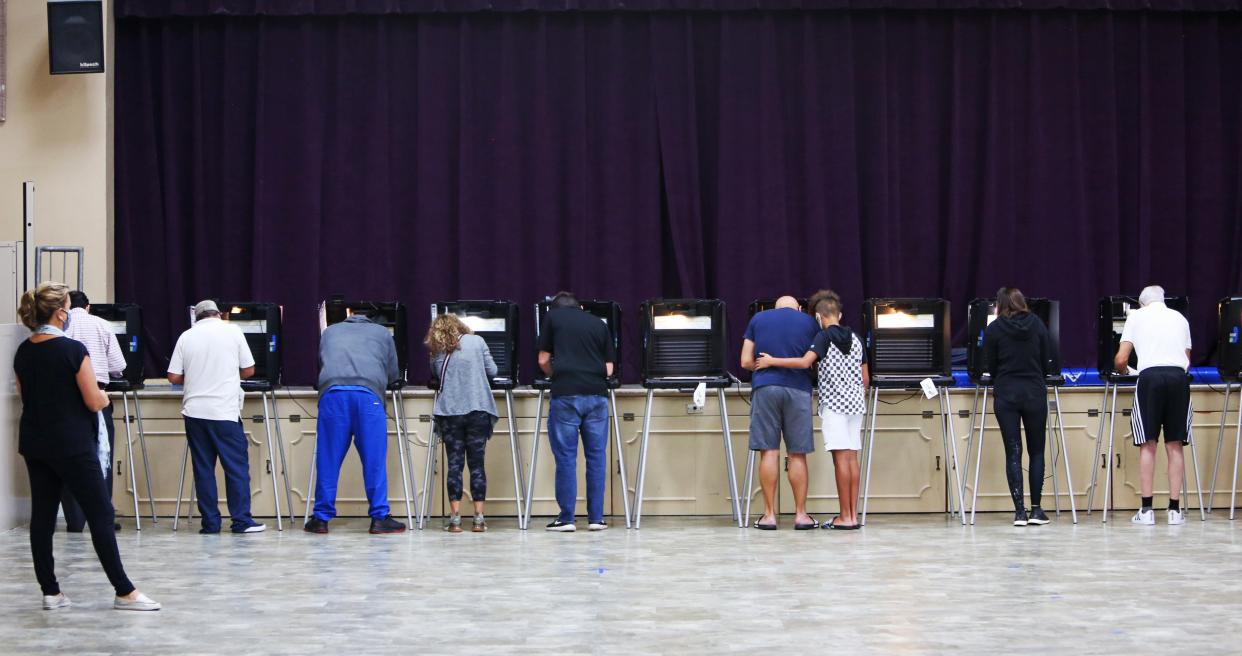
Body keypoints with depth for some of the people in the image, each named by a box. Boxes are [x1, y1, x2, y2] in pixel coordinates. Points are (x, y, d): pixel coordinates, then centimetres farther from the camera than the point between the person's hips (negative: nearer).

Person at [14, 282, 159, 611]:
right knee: (101, 515, -2)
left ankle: (50, 592, 9)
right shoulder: (73, 350, -15)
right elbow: (94, 401, -13)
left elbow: (26, 396, 14)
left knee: (42, 515, 8)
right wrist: (104, 396, 7)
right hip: (72, 447, -7)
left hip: (34, 444, 7)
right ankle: (124, 592, -1)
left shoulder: (23, 352, 5)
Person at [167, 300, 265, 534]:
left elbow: (173, 377, 4)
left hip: (195, 411, 3)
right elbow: (248, 371, 5)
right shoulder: (232, 331, 2)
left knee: (203, 468, 6)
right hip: (225, 411, -2)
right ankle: (241, 520, 0)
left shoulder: (186, 337, 7)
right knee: (237, 466, 2)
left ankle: (210, 522, 6)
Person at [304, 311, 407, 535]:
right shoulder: (382, 333, 28)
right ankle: (379, 518, 2)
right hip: (369, 393, -1)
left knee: (328, 458, 5)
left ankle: (321, 518, 7)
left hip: (332, 392, 1)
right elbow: (393, 376, 30)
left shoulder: (330, 332, 32)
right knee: (374, 458, 2)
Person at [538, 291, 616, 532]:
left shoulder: (552, 317, 10)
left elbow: (543, 360, 11)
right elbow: (609, 368, 13)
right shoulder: (599, 324, 16)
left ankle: (566, 518, 3)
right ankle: (596, 518, 9)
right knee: (596, 456, 8)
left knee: (566, 457, 2)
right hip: (597, 394, 2)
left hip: (566, 394, -2)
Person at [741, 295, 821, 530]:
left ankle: (769, 515, 1)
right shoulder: (809, 322, 13)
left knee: (769, 452, 1)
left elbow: (746, 361, 9)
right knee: (798, 454, 4)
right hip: (798, 389, 0)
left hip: (765, 387, 0)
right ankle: (801, 514, 6)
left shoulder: (758, 319, 13)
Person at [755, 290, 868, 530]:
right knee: (851, 458, 6)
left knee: (841, 457, -7)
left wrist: (771, 361, -14)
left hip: (834, 403, -6)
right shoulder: (855, 339, 13)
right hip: (855, 403, 6)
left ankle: (845, 517, -8)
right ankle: (853, 515, 5)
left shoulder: (824, 337, -7)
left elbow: (804, 362, -22)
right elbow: (864, 378, 15)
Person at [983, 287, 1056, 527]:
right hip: (1035, 392, 1)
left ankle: (1020, 511, -4)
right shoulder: (1037, 325, 3)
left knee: (1013, 452, 1)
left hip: (1006, 394, -1)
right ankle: (1036, 509, 5)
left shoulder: (993, 329, -2)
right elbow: (1047, 363, 6)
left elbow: (990, 366, 4)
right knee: (1036, 451, 10)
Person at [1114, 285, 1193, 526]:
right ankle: (1175, 509, 4)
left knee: (1148, 445, 2)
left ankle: (1146, 510, -2)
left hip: (1150, 376, -2)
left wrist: (1123, 370, 30)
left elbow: (1121, 359, 9)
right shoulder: (1180, 318, 23)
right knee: (1174, 445, 6)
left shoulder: (1137, 316, 14)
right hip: (1178, 377, 2)